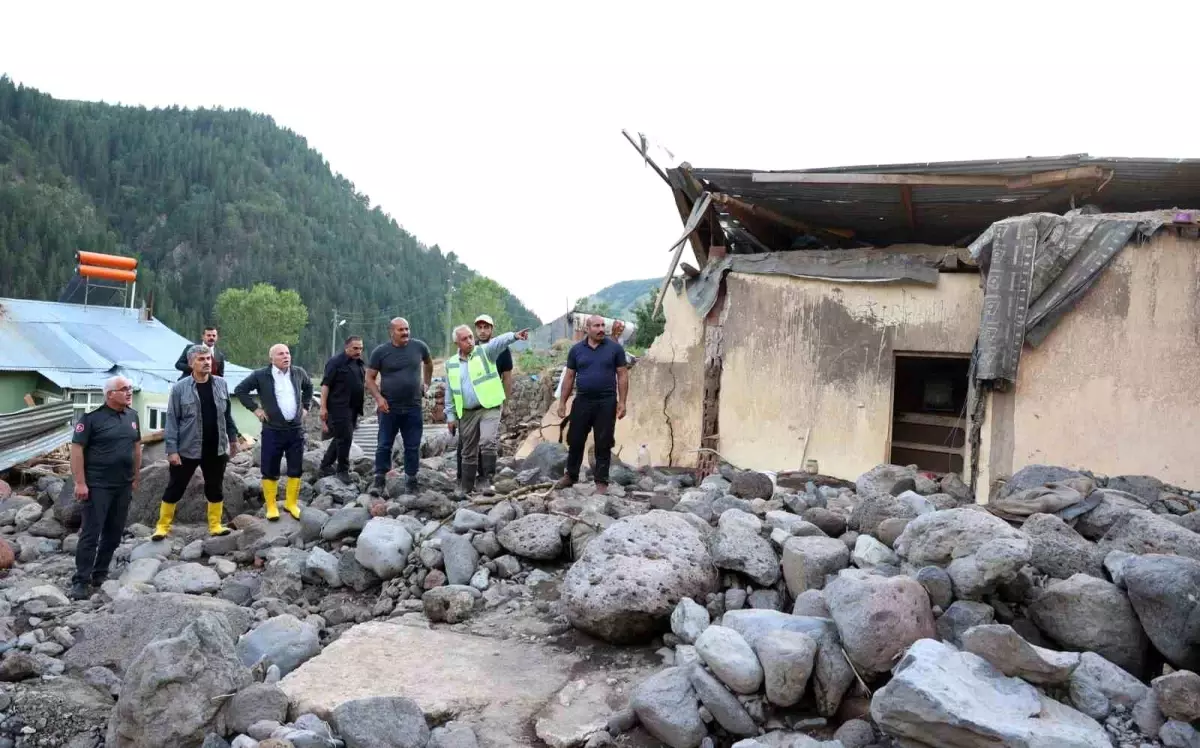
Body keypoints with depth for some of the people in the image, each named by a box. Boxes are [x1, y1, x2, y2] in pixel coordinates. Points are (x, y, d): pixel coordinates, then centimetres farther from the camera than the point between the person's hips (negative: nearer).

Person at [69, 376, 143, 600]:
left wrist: (136, 477, 15)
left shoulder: (132, 416, 7)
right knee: (91, 533, -4)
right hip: (97, 485, -6)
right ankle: (81, 581, 3)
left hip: (124, 485, 6)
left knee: (114, 533, 11)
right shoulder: (92, 417, -11)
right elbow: (76, 448, -12)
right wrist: (80, 483, -16)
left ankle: (100, 574, 24)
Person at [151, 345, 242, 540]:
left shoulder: (221, 384, 1)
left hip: (216, 449, 3)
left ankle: (215, 526, 24)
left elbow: (227, 414, 10)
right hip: (187, 449, -3)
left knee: (215, 488, 12)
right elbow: (172, 420, -8)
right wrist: (171, 449, -11)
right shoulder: (180, 388, -9)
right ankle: (163, 526, 21)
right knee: (175, 488, 8)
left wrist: (233, 438, 12)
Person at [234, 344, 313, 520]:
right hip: (273, 430, -3)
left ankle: (291, 504, 21)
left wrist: (306, 406, 16)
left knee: (296, 469, 7)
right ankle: (271, 506, 14)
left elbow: (309, 387, 25)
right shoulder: (260, 375, -6)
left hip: (296, 429, 3)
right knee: (270, 471, 2)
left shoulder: (299, 373, 5)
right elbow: (240, 390, 2)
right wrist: (255, 408, -4)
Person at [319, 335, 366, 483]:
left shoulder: (359, 364, 14)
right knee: (344, 438, -7)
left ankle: (325, 466, 26)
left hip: (353, 408, 8)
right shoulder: (335, 362, -9)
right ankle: (343, 471, 4)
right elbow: (325, 385, -12)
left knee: (341, 438, 14)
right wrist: (323, 407, -17)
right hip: (339, 407, -8)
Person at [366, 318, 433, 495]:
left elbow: (428, 363, 23)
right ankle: (380, 479, 9)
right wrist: (378, 397, -14)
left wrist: (426, 383, 18)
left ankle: (411, 481, 16)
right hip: (389, 407, -2)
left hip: (413, 407, 2)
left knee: (413, 447, 6)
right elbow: (369, 378, 0)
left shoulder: (419, 347, 2)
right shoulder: (380, 352, -4)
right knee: (384, 445, 1)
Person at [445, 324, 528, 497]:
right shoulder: (451, 364, 8)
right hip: (467, 413, 4)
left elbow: (499, 342, -24)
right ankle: (466, 486, 24)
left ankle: (488, 480, -10)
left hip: (490, 408, -4)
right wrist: (450, 415, 10)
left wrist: (514, 336, -44)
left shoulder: (484, 351, -2)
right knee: (468, 452, 12)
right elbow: (450, 392, 14)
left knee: (487, 443, -21)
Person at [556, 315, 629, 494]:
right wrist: (562, 402, 4)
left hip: (606, 403, -2)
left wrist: (622, 402, -6)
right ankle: (571, 476, 26)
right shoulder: (576, 349, 5)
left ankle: (602, 481, 14)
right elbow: (569, 377, 8)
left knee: (603, 444, 4)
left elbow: (622, 375, 0)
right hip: (582, 401, 2)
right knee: (575, 440, 9)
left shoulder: (615, 348, 0)